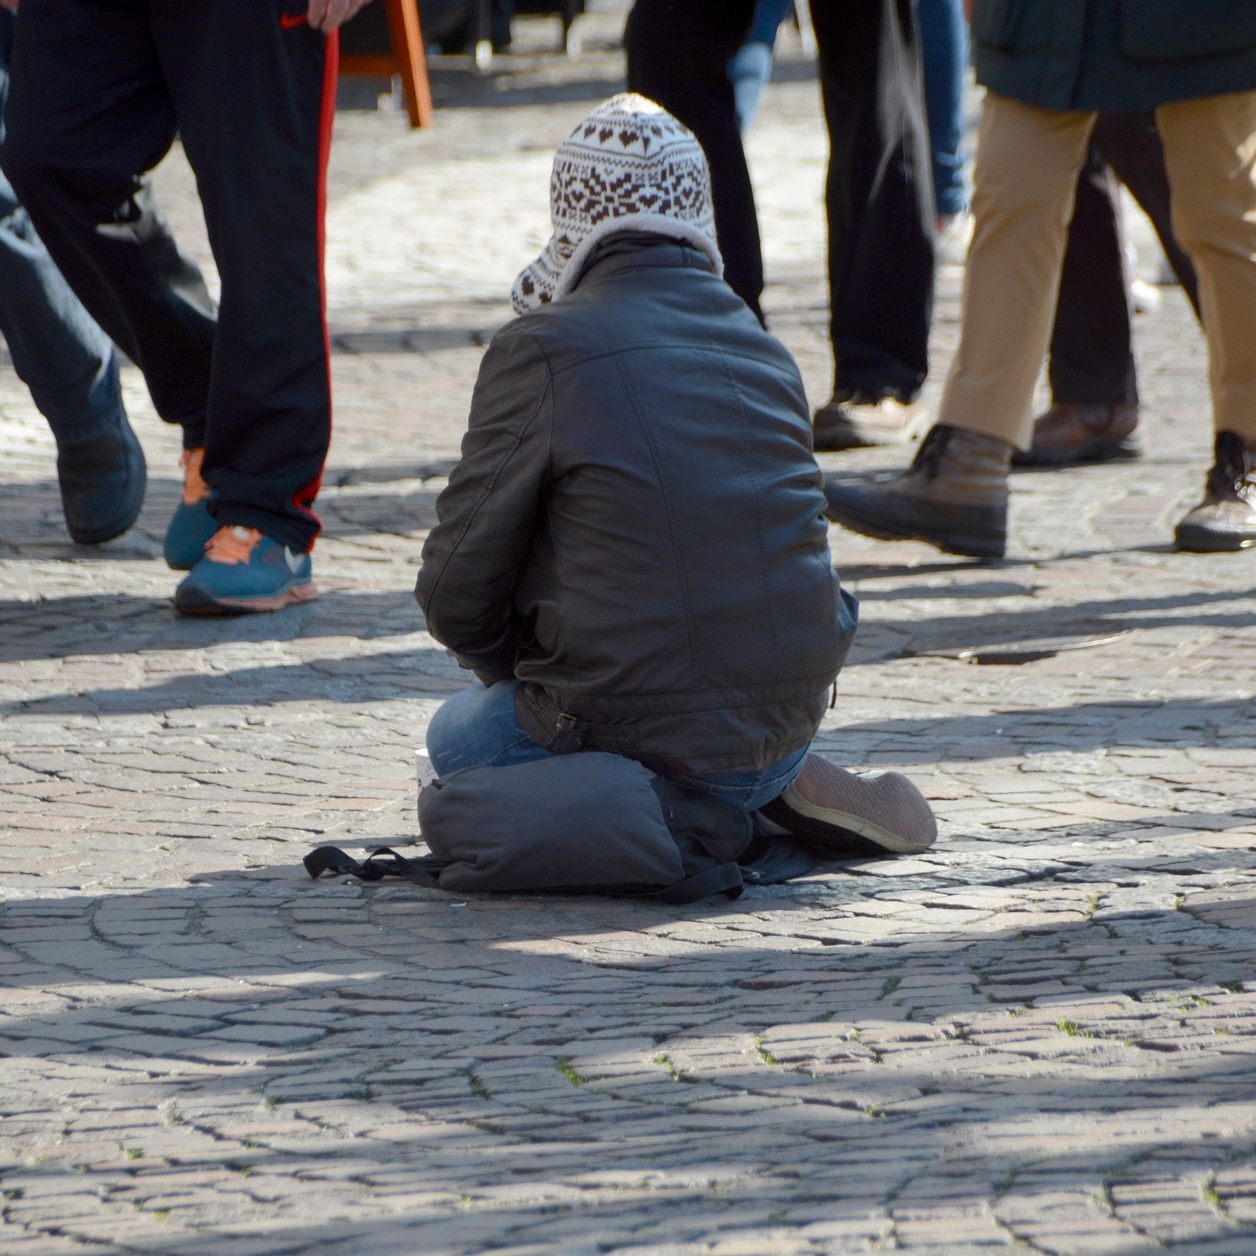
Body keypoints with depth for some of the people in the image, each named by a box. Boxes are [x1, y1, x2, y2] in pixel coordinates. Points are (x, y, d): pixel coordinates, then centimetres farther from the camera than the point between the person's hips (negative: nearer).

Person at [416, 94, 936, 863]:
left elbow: (457, 594, -7)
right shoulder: (765, 349, 5)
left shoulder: (543, 348, -11)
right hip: (790, 716, 6)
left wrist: (523, 674, 15)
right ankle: (785, 786, 11)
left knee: (457, 737, 23)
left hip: (639, 725, -6)